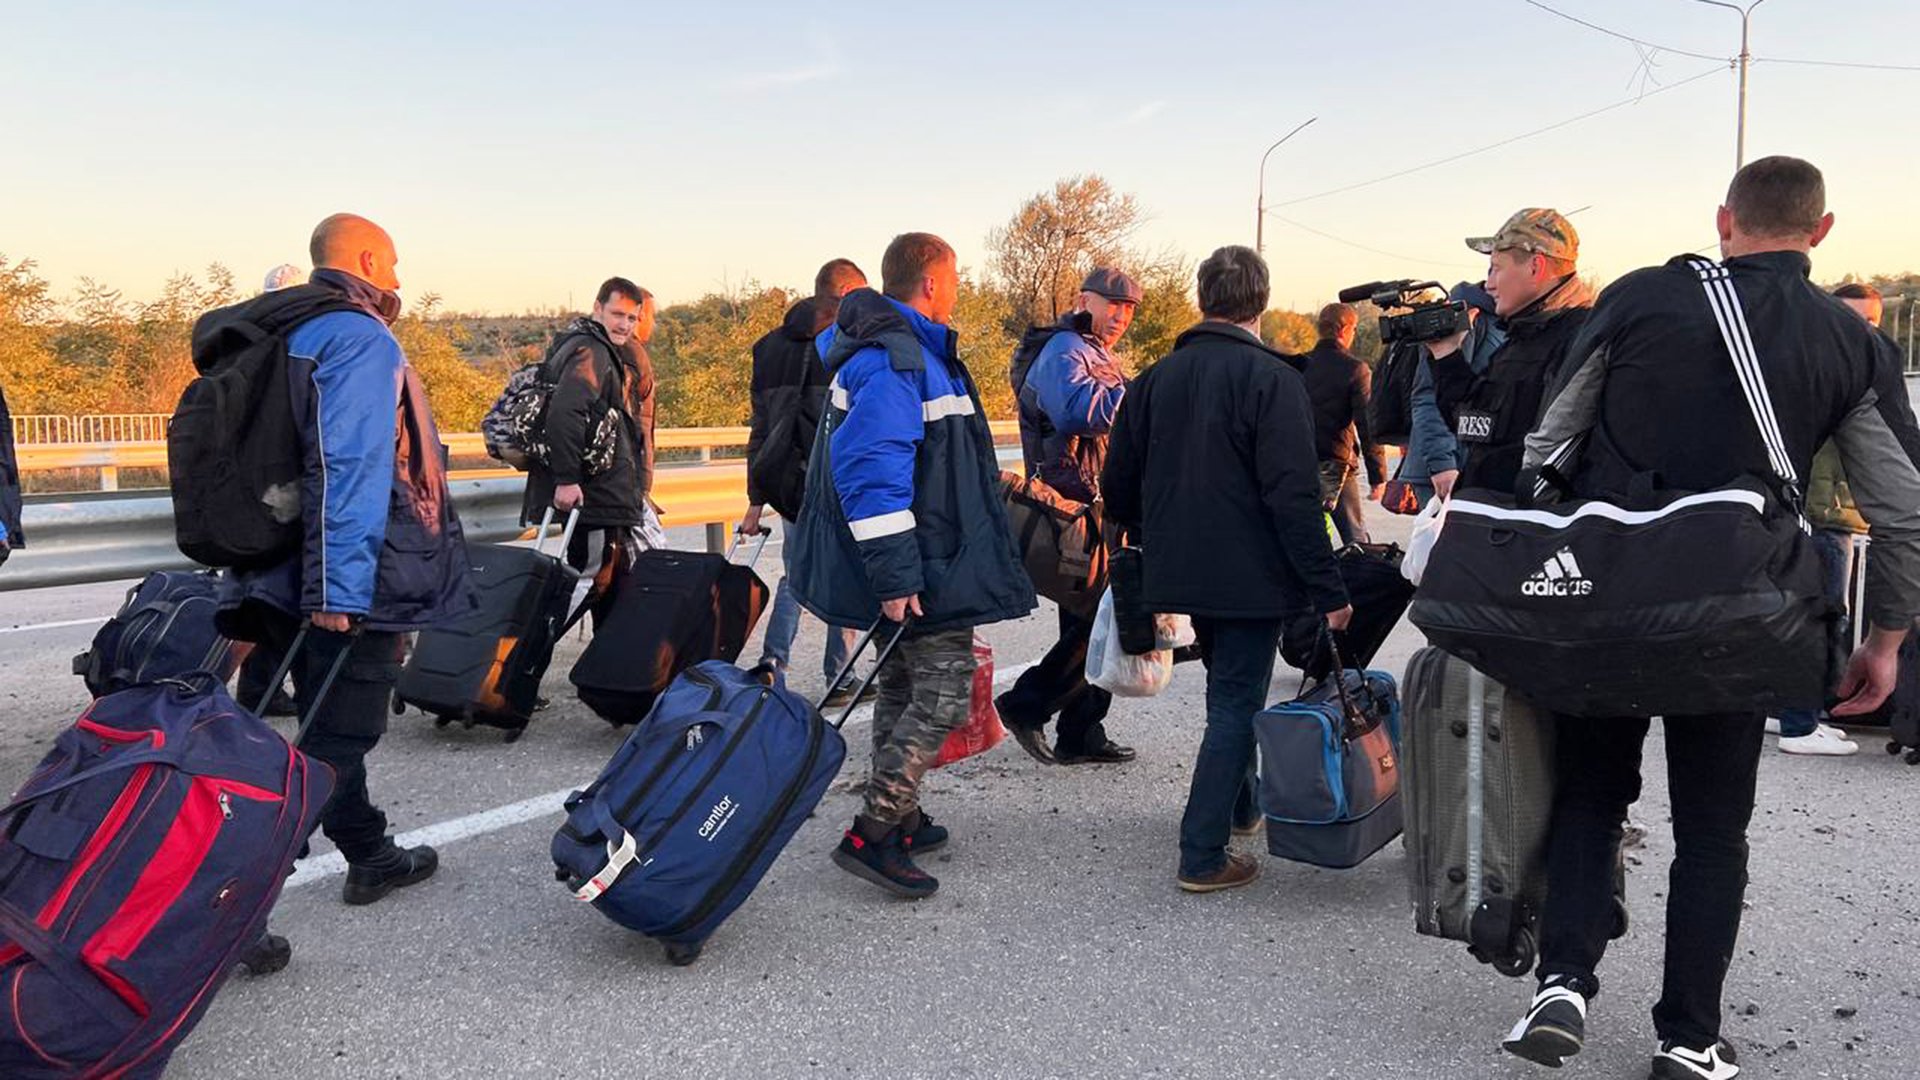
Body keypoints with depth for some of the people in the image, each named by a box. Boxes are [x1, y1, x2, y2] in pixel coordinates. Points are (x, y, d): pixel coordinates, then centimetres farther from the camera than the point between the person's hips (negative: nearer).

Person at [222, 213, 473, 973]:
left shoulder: (295, 337, 17)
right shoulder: (360, 340, -12)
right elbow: (353, 468, -22)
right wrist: (342, 586, -26)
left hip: (300, 578, 10)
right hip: (351, 582, -10)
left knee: (330, 727, 19)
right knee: (336, 740, -5)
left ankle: (371, 856, 36)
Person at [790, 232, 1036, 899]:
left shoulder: (909, 349, 16)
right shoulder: (892, 359, -19)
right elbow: (871, 471, -27)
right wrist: (895, 575, -28)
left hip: (918, 564, 11)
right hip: (919, 569, -11)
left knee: (905, 685, 18)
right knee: (943, 692, -8)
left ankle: (902, 821, 30)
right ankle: (871, 835, -6)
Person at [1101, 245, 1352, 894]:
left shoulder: (1158, 377, 5)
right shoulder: (1271, 378, -14)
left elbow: (1119, 487, 9)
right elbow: (1294, 496, -20)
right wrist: (1327, 590, -15)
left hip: (1181, 573, 7)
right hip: (1250, 577, -6)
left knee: (1227, 690, 25)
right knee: (1236, 705, 1)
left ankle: (1237, 804, 40)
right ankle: (1203, 854, 2)